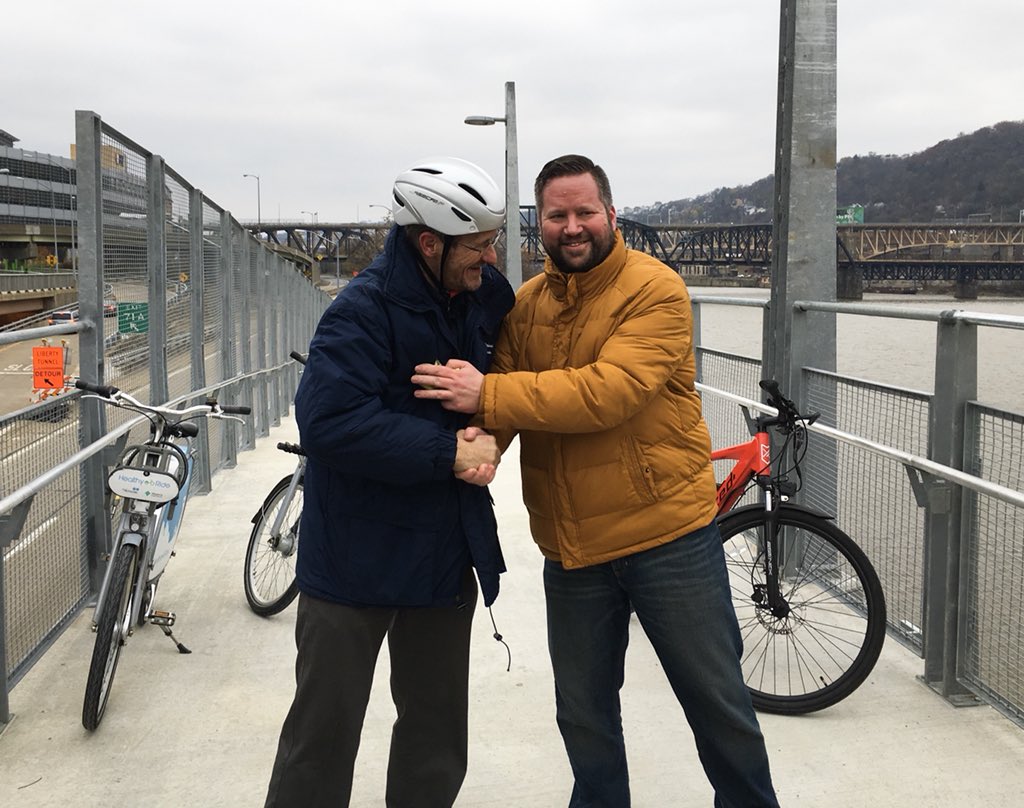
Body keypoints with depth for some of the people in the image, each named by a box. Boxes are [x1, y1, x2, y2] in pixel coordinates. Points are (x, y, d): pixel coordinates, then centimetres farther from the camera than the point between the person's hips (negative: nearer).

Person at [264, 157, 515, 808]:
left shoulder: (483, 296, 1)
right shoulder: (364, 313, -19)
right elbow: (329, 422, -28)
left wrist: (489, 435, -9)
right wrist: (448, 453, -24)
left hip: (447, 552, 6)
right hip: (359, 554, -6)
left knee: (439, 732, 19)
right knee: (325, 730, 6)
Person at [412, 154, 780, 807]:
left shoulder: (655, 290, -12)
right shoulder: (527, 304, 6)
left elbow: (610, 390, -26)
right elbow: (498, 398, 0)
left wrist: (489, 394, -28)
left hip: (668, 537, -4)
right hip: (573, 550, 5)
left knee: (718, 701, 9)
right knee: (584, 715, 18)